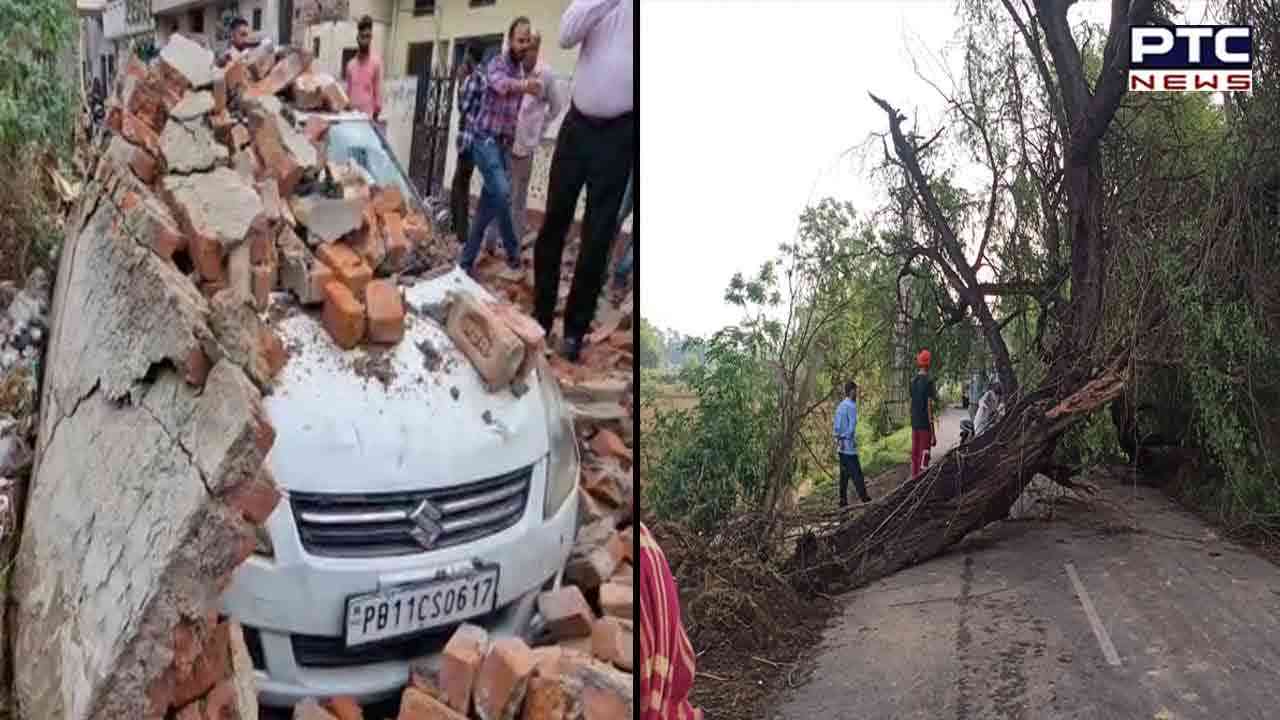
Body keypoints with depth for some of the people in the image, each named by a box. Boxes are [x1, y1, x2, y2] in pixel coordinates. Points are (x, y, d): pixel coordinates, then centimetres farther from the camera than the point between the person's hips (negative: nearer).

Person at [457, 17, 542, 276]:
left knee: (489, 204, 7)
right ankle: (513, 252, -10)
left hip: (504, 144, 7)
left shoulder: (523, 71, 13)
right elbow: (500, 83, -35)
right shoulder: (497, 64, -9)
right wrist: (524, 84, -53)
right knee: (502, 193, -23)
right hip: (486, 140, -7)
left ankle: (467, 259, 14)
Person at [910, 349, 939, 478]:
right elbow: (929, 405, -15)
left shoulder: (913, 380, 8)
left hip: (914, 423, 7)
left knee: (914, 452, 13)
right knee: (924, 453, -4)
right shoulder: (929, 381, -14)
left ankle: (914, 478, 19)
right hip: (925, 423, -7)